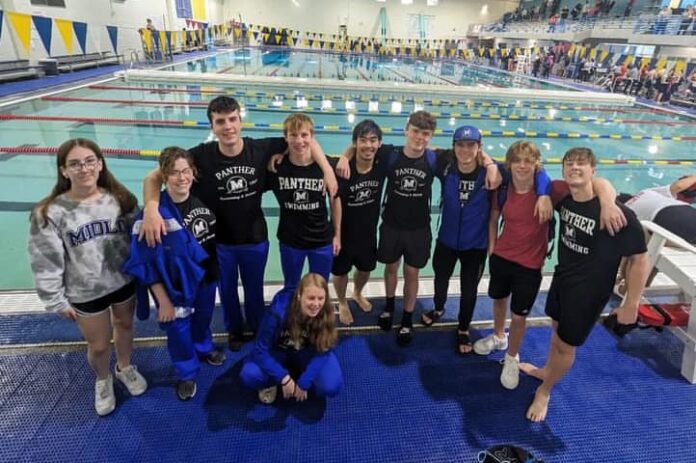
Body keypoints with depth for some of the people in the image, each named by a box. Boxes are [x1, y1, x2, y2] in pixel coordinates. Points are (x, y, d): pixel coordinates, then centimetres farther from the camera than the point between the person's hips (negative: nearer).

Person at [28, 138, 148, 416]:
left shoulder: (120, 199, -9)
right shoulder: (50, 213, -17)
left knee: (125, 325, 23)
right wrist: (57, 301, -7)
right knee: (99, 346, 13)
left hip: (125, 281, 2)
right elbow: (45, 263, -10)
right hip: (86, 293, -2)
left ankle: (125, 368, 53)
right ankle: (103, 380, 46)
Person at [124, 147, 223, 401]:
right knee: (179, 330, 16)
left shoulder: (202, 200, -8)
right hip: (176, 285, -4)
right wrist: (163, 301, -16)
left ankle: (204, 348, 58)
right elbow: (145, 264, -18)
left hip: (206, 277, 5)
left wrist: (215, 272, 10)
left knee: (203, 318, 27)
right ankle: (187, 373, 43)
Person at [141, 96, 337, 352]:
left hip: (255, 239, 1)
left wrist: (327, 170, -20)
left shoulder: (261, 149, -17)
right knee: (227, 290, 21)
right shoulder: (200, 155, -21)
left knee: (254, 289, 21)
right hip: (218, 241, 0)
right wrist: (151, 209, -33)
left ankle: (257, 330, 49)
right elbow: (154, 177, -15)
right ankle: (234, 330, 50)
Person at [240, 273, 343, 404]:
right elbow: (261, 349, -24)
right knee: (249, 376, -29)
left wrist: (303, 383, -26)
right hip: (279, 352, -1)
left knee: (331, 387, -24)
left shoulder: (325, 314, -27)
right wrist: (284, 378, -30)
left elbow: (322, 351, -18)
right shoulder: (279, 310, -33)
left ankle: (299, 375, 4)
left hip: (306, 354, 1)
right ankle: (271, 382, 4)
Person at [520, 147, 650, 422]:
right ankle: (547, 371, 51)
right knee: (557, 329, 26)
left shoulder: (619, 215, -28)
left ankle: (544, 392, 35)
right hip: (562, 277, 6)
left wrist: (631, 304, -16)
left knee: (566, 345, 11)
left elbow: (640, 260, -20)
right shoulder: (564, 198, -10)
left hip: (589, 291, -5)